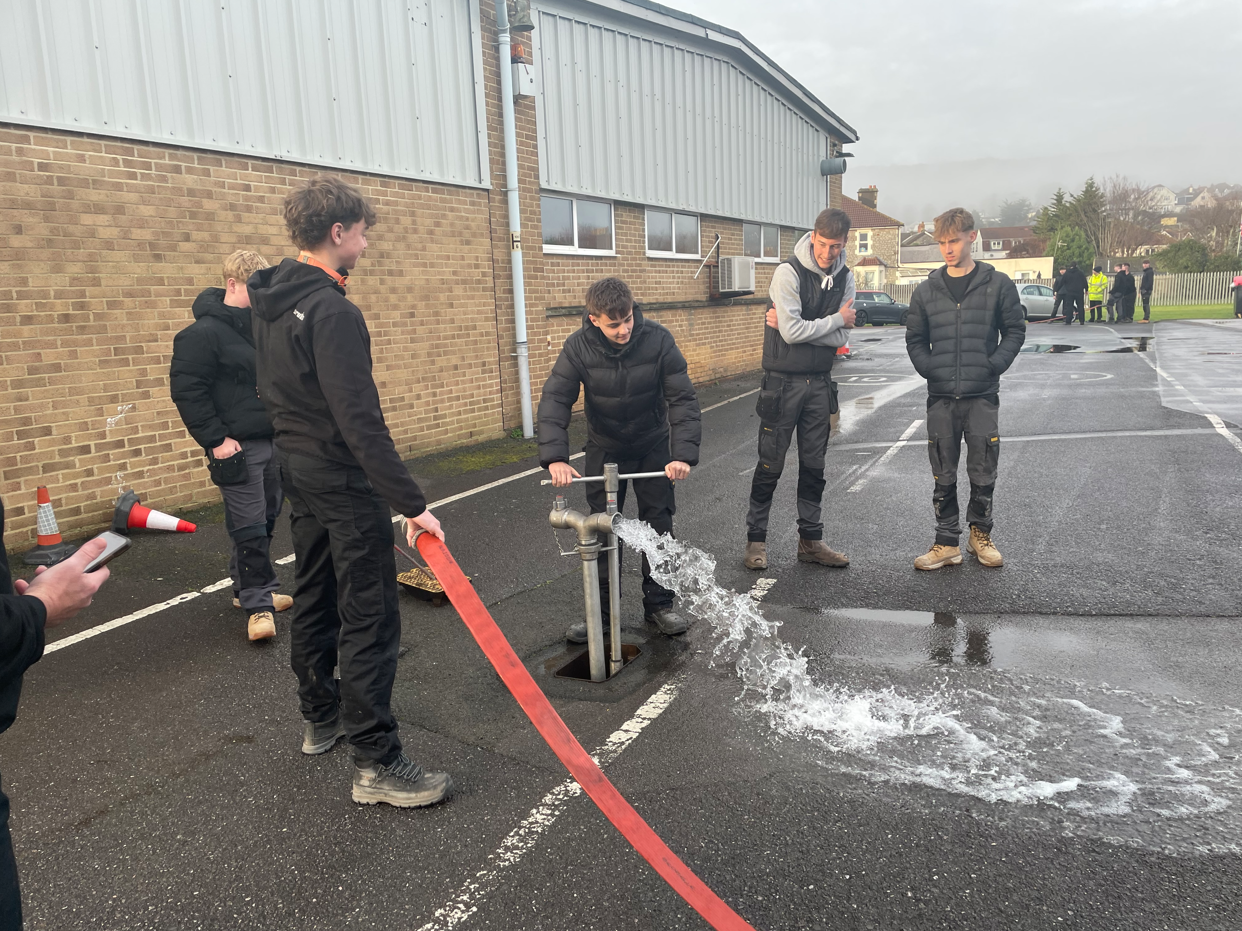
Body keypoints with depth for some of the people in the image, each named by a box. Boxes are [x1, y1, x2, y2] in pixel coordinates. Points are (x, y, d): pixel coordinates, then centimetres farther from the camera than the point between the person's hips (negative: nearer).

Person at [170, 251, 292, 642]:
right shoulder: (202, 334, -11)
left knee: (266, 520, 15)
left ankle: (248, 587, 31)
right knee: (250, 528, -4)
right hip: (238, 448, -7)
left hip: (273, 441, 7)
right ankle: (258, 603, 7)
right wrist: (216, 439, -15)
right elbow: (186, 391, -13)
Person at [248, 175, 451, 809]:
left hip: (296, 470, 10)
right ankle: (376, 764, 2)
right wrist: (411, 502, -28)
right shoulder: (332, 311, -22)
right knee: (369, 617, -5)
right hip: (343, 479, -10)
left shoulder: (269, 300, 8)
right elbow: (361, 423, -28)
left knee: (315, 598, 20)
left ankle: (321, 716, 37)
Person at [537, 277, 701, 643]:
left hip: (652, 446, 0)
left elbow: (683, 399, -22)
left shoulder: (658, 339, -23)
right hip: (604, 448, 1)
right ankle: (602, 610, 14)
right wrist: (555, 457, -37)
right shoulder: (579, 346, -21)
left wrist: (683, 454, -34)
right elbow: (554, 400, -23)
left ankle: (659, 604, 17)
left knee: (658, 523, 2)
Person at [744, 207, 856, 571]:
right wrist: (836, 319, -9)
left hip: (820, 383, 5)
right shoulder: (788, 272, -13)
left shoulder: (844, 278, 4)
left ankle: (811, 540, 21)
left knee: (814, 466, 11)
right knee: (770, 465, 1)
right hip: (783, 381, -5)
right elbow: (791, 332, -21)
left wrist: (802, 328, -16)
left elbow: (841, 338, -4)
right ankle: (756, 540, 12)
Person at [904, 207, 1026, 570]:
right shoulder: (926, 291, 7)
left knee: (983, 475, 6)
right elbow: (915, 339, 13)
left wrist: (995, 364, -8)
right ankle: (947, 543, 15)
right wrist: (928, 368, -2)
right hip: (941, 397, 2)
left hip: (982, 397, -1)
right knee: (943, 478, 6)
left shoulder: (997, 284, 1)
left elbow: (1015, 330, 5)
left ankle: (980, 534, 26)